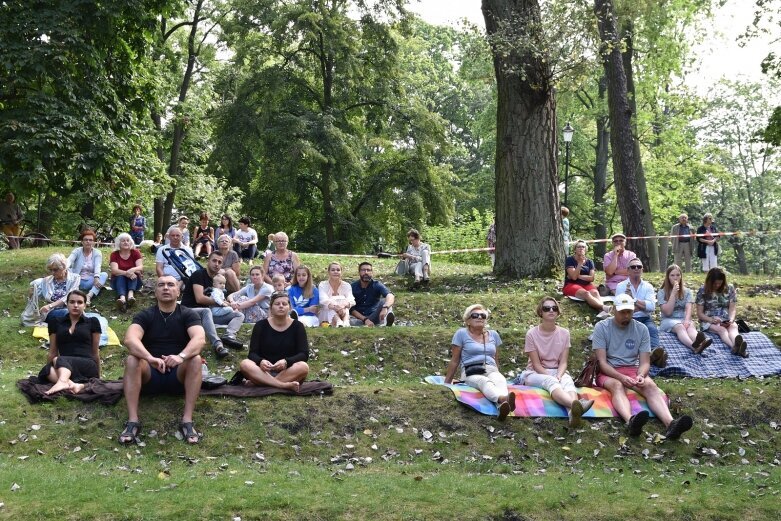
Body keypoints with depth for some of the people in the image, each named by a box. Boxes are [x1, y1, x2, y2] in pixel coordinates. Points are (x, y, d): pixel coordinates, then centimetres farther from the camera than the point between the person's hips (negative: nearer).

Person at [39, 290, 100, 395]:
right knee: (47, 371, -31)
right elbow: (53, 352, 20)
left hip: (87, 366, -3)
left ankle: (62, 382, -65)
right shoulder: (56, 322, 16)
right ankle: (74, 385, -55)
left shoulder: (92, 322, 11)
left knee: (60, 360, -34)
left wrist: (98, 376, 17)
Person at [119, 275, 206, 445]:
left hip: (178, 375, 0)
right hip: (150, 374, 0)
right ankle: (132, 421, -32)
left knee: (195, 359, -30)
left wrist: (181, 356, -42)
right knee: (132, 360, -28)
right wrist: (150, 358, -39)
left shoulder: (188, 315, 0)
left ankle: (187, 421, -31)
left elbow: (199, 339, -21)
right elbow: (130, 339, -20)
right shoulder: (145, 315, 0)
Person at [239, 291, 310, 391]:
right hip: (264, 371, 1)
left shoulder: (297, 326, 2)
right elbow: (252, 353, -3)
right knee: (244, 364, -29)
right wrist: (260, 361, -27)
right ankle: (285, 385, -38)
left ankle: (263, 382, -31)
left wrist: (286, 362, -27)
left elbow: (304, 354, -6)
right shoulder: (260, 326, 4)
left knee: (303, 367, -33)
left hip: (288, 372, -1)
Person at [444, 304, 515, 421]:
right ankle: (504, 399, -75)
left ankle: (502, 406, -71)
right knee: (484, 382, -40)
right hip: (471, 373, -3)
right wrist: (447, 382, 8)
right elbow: (454, 361, 9)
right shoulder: (461, 334, 7)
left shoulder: (493, 335, 20)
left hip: (492, 371, 4)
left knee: (499, 380, -36)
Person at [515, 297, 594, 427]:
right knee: (550, 381, -38)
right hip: (536, 373, -3)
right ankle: (575, 405, -72)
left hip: (557, 372, 3)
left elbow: (563, 362, -2)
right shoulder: (532, 333, -6)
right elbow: (536, 364, -9)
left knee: (568, 380, -34)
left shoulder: (564, 333, 3)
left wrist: (558, 377, -23)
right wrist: (552, 378, -23)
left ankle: (573, 412, -68)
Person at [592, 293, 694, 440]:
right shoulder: (601, 327, -7)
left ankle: (670, 424, -56)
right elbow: (602, 362, -13)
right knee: (617, 385, -38)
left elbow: (645, 362, -1)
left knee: (650, 386, -30)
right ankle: (631, 421, -68)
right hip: (608, 372, -3)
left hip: (633, 370, 3)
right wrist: (621, 377, -29)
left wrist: (640, 375, -25)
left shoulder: (641, 329, 1)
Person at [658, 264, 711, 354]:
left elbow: (688, 309, -6)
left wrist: (687, 320, -28)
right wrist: (674, 293, -12)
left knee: (690, 326, -34)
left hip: (683, 319, 3)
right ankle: (694, 346, -73)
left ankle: (699, 344, -71)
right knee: (680, 327, -37)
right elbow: (668, 312, -9)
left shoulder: (687, 291, 11)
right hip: (668, 320, -3)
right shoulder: (662, 293, 2)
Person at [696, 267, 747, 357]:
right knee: (721, 329, -36)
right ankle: (735, 346, -70)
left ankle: (737, 347, -68)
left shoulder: (730, 288, 5)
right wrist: (711, 319, -21)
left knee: (733, 327, -33)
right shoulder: (702, 291, -2)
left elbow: (733, 309, 0)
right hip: (708, 321, -2)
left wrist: (731, 320, -22)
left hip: (726, 320, 2)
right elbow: (700, 313, -2)